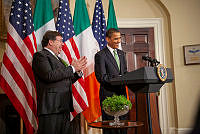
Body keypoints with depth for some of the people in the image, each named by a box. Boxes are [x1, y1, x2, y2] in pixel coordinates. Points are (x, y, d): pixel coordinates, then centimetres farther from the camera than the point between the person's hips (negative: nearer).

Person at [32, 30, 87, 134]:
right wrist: (72, 68, -12)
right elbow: (49, 76, -20)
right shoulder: (40, 56, -4)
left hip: (64, 108, 9)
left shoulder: (57, 58, 24)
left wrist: (78, 71, 8)